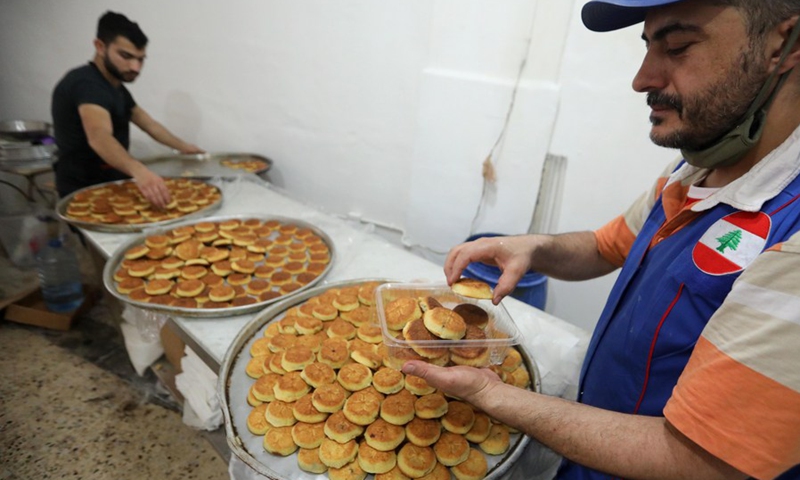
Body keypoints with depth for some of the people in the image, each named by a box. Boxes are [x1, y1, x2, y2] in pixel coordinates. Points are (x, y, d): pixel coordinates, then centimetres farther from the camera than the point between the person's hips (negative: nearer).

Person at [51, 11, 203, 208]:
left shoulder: (117, 88, 10)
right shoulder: (87, 83, -22)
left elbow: (150, 125, 22)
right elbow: (99, 137, -41)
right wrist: (138, 170, -58)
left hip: (108, 185, 9)